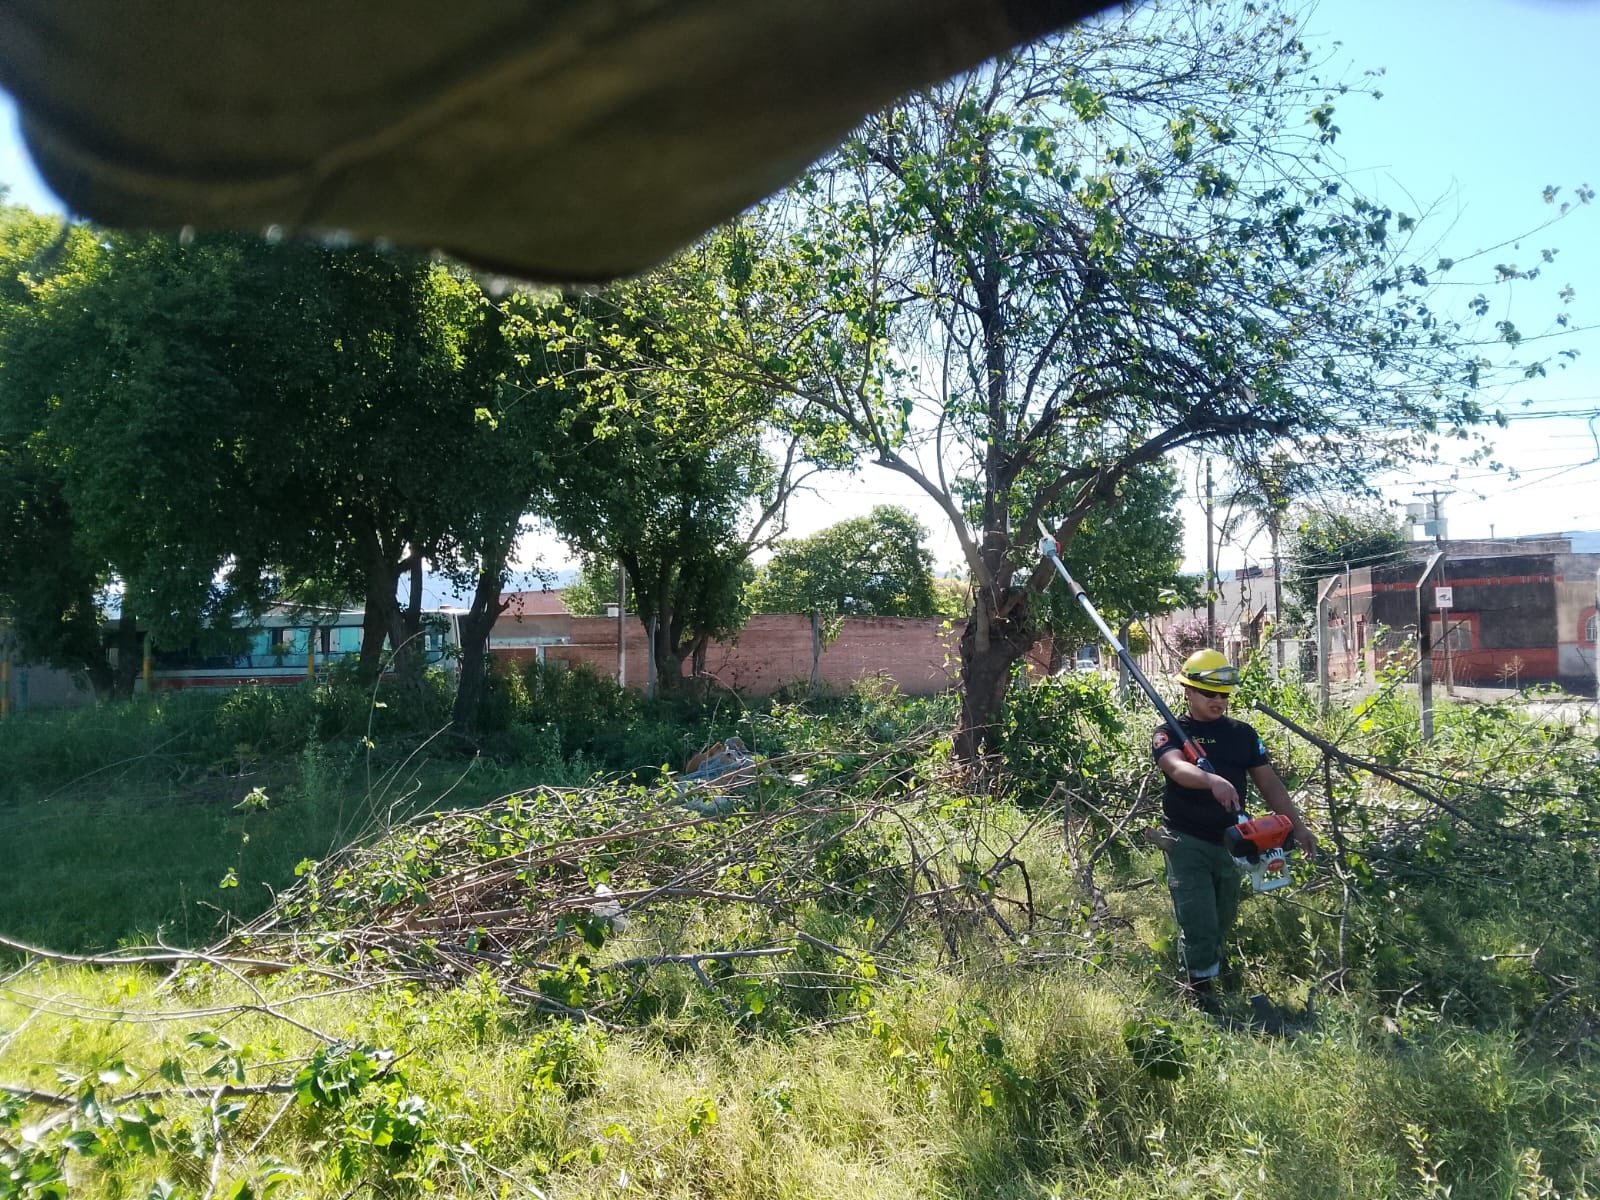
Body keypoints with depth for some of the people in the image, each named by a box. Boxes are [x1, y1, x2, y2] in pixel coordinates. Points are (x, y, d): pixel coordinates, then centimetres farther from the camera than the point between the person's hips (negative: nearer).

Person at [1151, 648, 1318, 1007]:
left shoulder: (1243, 734, 10)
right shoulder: (1170, 734, -5)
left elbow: (1269, 783, 11)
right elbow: (1178, 767, -27)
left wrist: (1298, 825, 3)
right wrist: (1214, 781, -47)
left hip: (1230, 841, 5)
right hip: (1187, 842, -5)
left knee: (1223, 921, 15)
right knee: (1198, 922, -9)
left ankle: (1211, 974, 32)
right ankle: (1201, 988, 2)